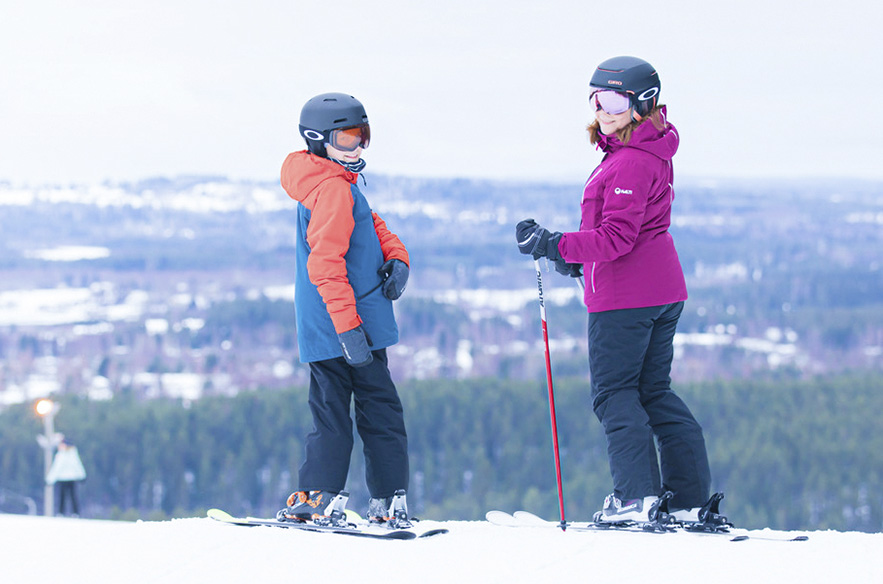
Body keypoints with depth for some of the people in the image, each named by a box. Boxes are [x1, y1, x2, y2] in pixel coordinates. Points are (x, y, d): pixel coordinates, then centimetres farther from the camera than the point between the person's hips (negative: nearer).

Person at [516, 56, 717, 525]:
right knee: (654, 390, 14)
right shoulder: (651, 152, 12)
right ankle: (689, 498, 12)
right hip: (663, 290, 10)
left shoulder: (630, 162, -20)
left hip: (623, 294, -10)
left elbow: (617, 237, -26)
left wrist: (557, 246, -28)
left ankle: (637, 495, -7)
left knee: (614, 391, -1)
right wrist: (579, 254, 21)